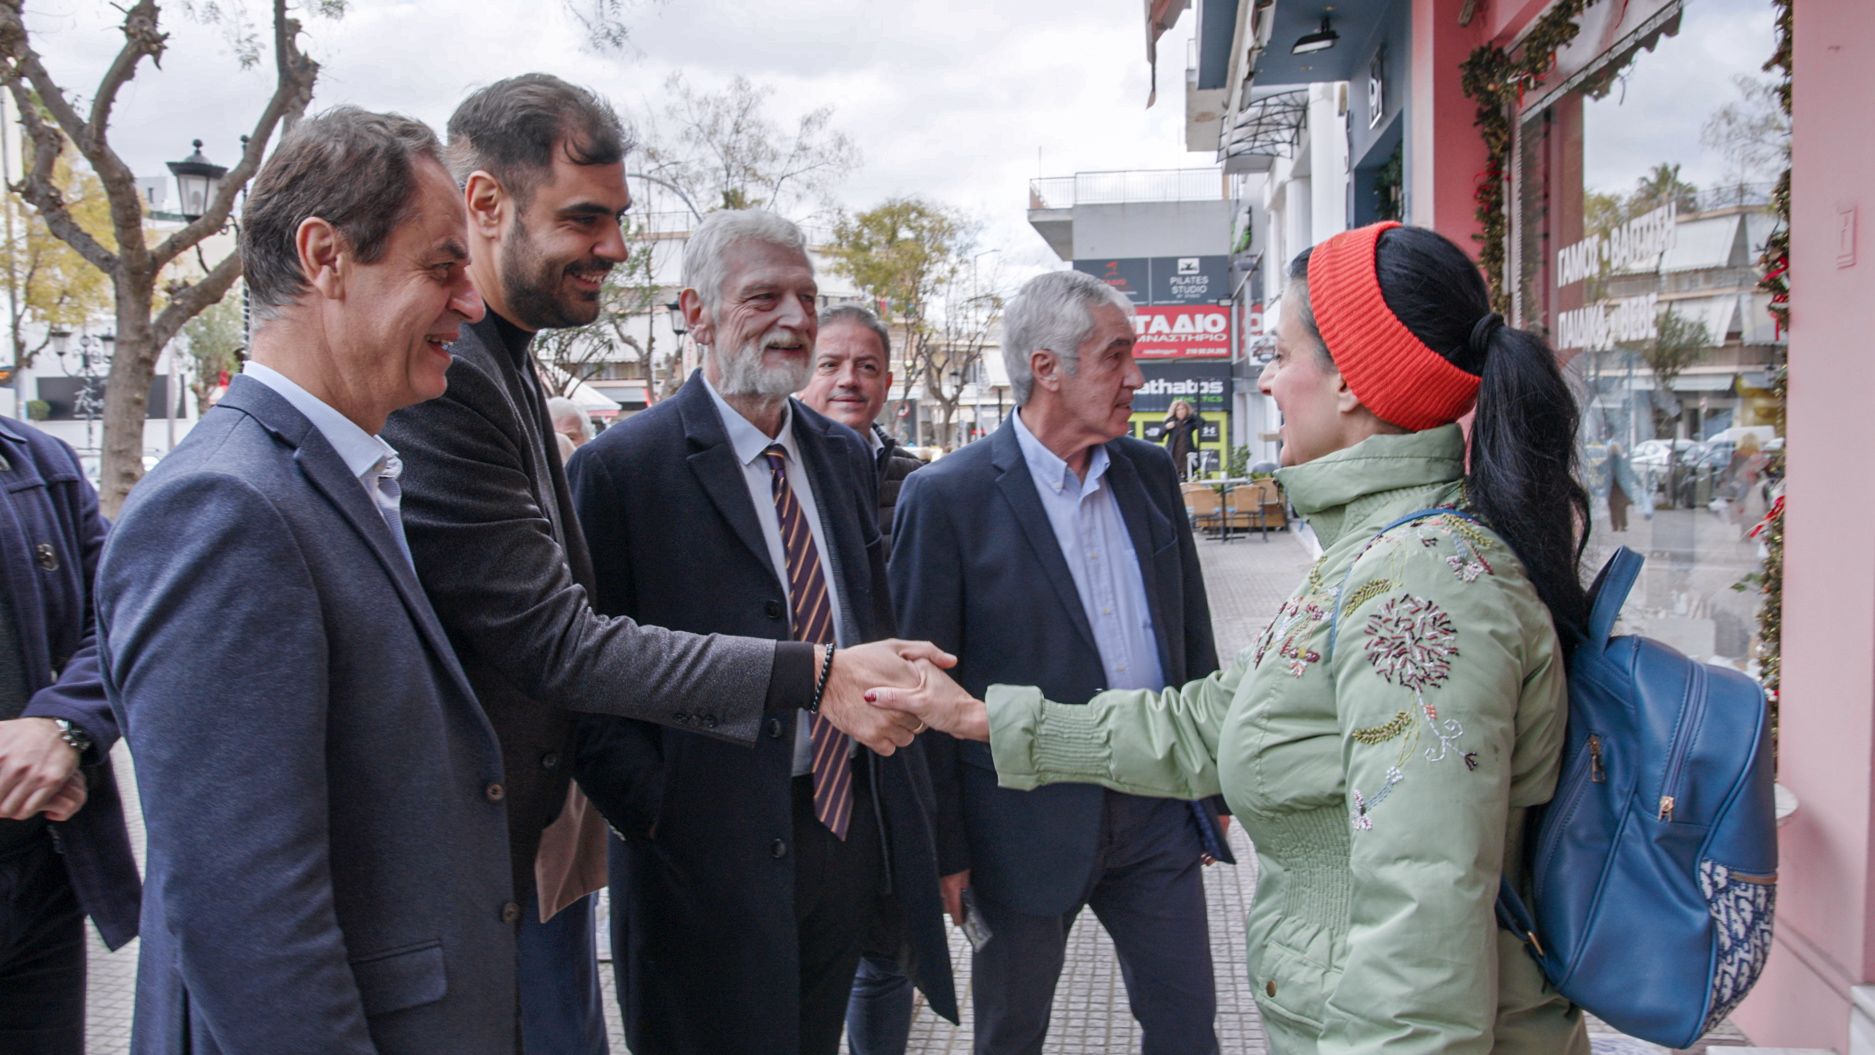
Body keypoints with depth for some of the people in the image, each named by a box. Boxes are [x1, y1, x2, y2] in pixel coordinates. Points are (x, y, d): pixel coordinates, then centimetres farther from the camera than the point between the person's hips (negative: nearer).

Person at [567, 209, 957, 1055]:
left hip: (851, 826, 6)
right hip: (711, 852, -6)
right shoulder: (619, 468, -11)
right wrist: (658, 816, -17)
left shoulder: (845, 456, 9)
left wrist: (909, 806, 7)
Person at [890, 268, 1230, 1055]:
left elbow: (1192, 632, 11)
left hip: (1157, 809, 5)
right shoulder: (947, 497, -13)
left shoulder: (1150, 472, 4)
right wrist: (942, 849, -9)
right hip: (1027, 823, -4)